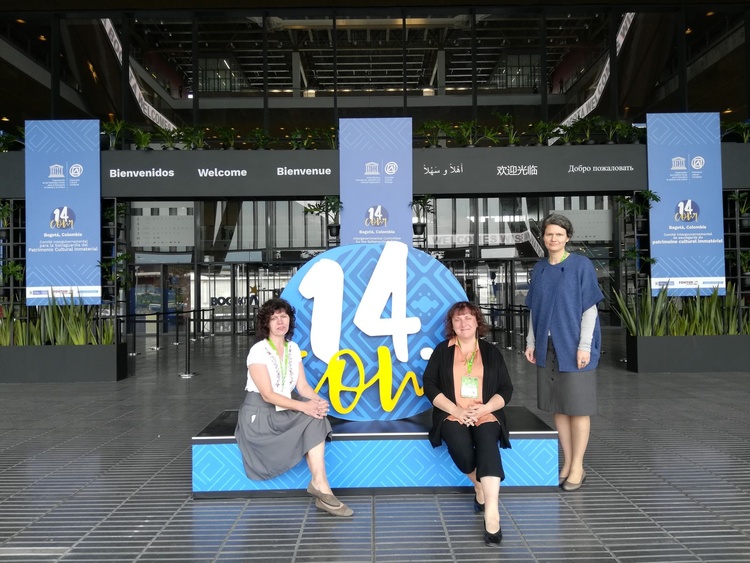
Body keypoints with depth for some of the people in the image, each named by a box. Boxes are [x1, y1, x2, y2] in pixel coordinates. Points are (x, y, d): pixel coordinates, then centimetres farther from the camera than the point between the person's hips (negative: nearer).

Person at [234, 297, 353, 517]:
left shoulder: (293, 349, 7)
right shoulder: (258, 351, -13)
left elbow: (303, 386, 2)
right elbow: (267, 395, -20)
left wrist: (318, 401, -20)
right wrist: (303, 406, -30)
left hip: (286, 412, 6)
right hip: (260, 415, -6)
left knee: (316, 417, -25)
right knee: (309, 415, -26)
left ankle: (319, 483, -31)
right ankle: (321, 486, -24)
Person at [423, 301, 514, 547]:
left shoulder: (491, 352, 14)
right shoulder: (442, 351, 11)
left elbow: (506, 389, 9)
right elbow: (429, 385, 2)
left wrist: (483, 408, -10)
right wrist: (456, 409, -11)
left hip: (486, 414, 1)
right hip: (452, 415, 0)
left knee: (488, 445, -31)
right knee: (461, 447, -31)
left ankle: (491, 514, -39)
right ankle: (480, 487, -2)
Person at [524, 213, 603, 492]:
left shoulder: (581, 265, -6)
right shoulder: (539, 269, 8)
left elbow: (590, 308, -8)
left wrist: (584, 345, -14)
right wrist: (531, 342, 7)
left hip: (573, 346, -5)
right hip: (547, 347, 5)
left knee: (577, 406, 2)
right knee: (558, 406, 9)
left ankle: (577, 467, 13)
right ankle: (567, 462, 20)